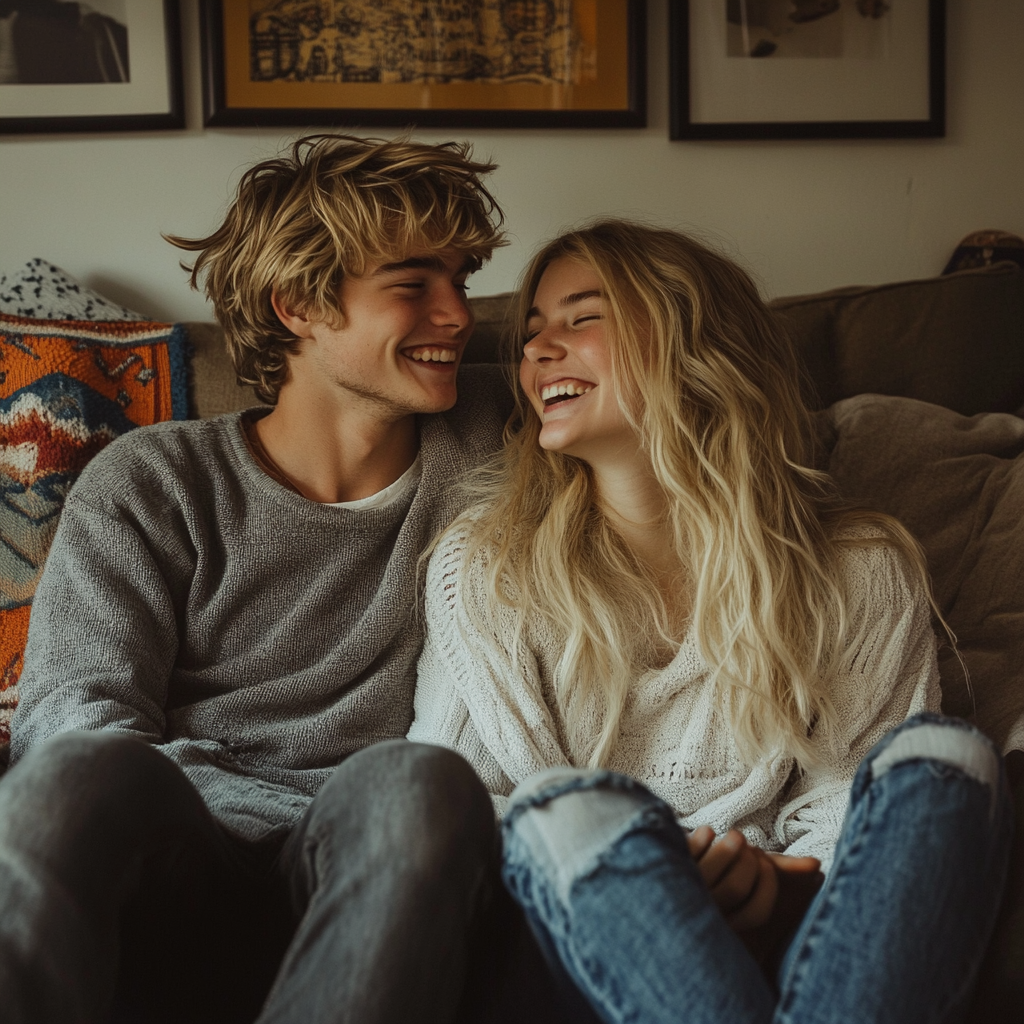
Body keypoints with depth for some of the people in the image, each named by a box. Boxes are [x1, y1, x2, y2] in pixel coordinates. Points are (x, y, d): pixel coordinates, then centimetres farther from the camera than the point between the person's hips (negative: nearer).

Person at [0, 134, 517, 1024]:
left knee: (414, 783, -35)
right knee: (85, 774, -36)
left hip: (365, 903, 1)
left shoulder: (487, 441, 14)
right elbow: (72, 716, -1)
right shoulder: (150, 484, 8)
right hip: (177, 867, -1)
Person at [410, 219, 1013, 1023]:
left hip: (787, 943, 1)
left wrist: (783, 883, -18)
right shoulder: (481, 567, 7)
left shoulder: (862, 575, 6)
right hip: (581, 940, -1)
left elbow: (844, 797, 5)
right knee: (568, 807, -35)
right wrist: (599, 866, -16)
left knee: (942, 758, -28)